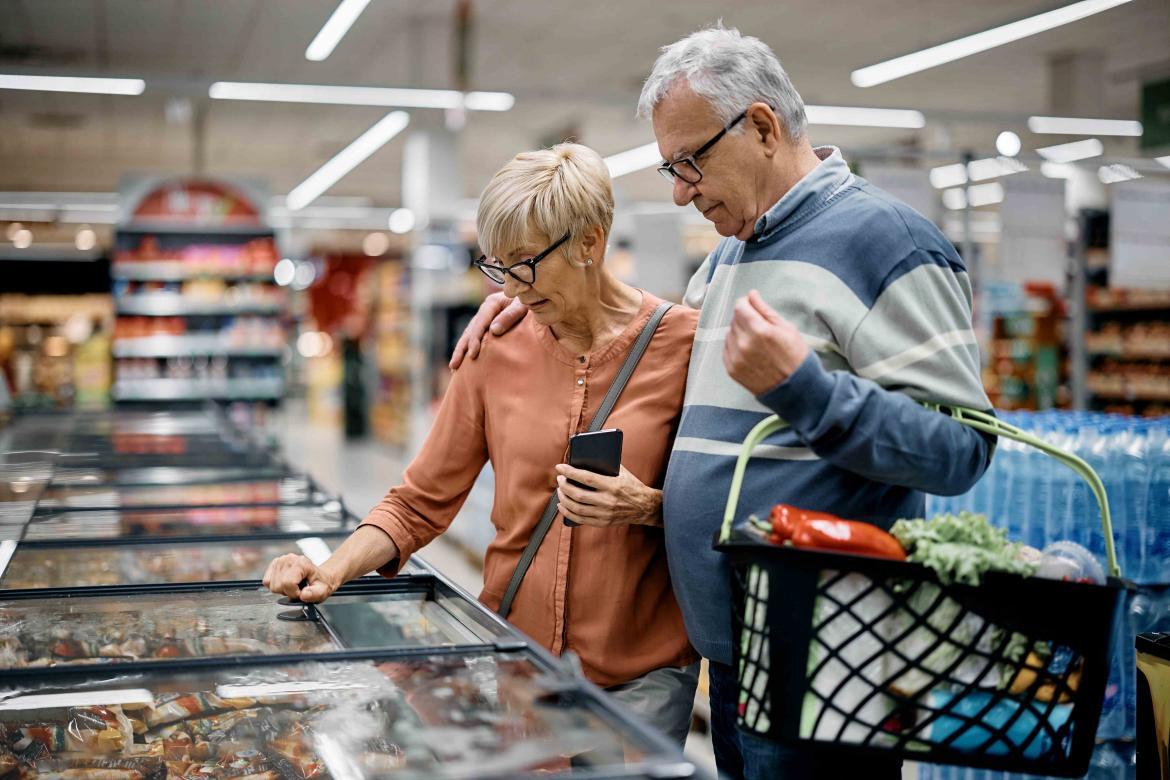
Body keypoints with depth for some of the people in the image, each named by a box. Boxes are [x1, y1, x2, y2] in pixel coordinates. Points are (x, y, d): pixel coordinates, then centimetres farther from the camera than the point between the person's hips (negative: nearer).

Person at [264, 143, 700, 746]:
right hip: (514, 653, 3)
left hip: (641, 673, -2)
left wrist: (647, 506, -19)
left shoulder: (682, 344, -8)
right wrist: (334, 571, -10)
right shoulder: (498, 348, 2)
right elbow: (422, 502, 4)